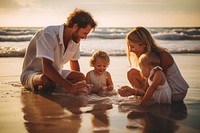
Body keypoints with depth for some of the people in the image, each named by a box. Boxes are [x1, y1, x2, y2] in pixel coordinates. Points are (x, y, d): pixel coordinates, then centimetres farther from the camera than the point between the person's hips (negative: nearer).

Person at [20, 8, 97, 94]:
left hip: (54, 73, 7)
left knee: (81, 77, -17)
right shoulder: (49, 35, -28)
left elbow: (74, 62, 13)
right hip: (32, 74, -7)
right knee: (47, 80, -41)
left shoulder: (75, 39, -3)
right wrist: (70, 87, -45)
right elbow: (47, 68, -37)